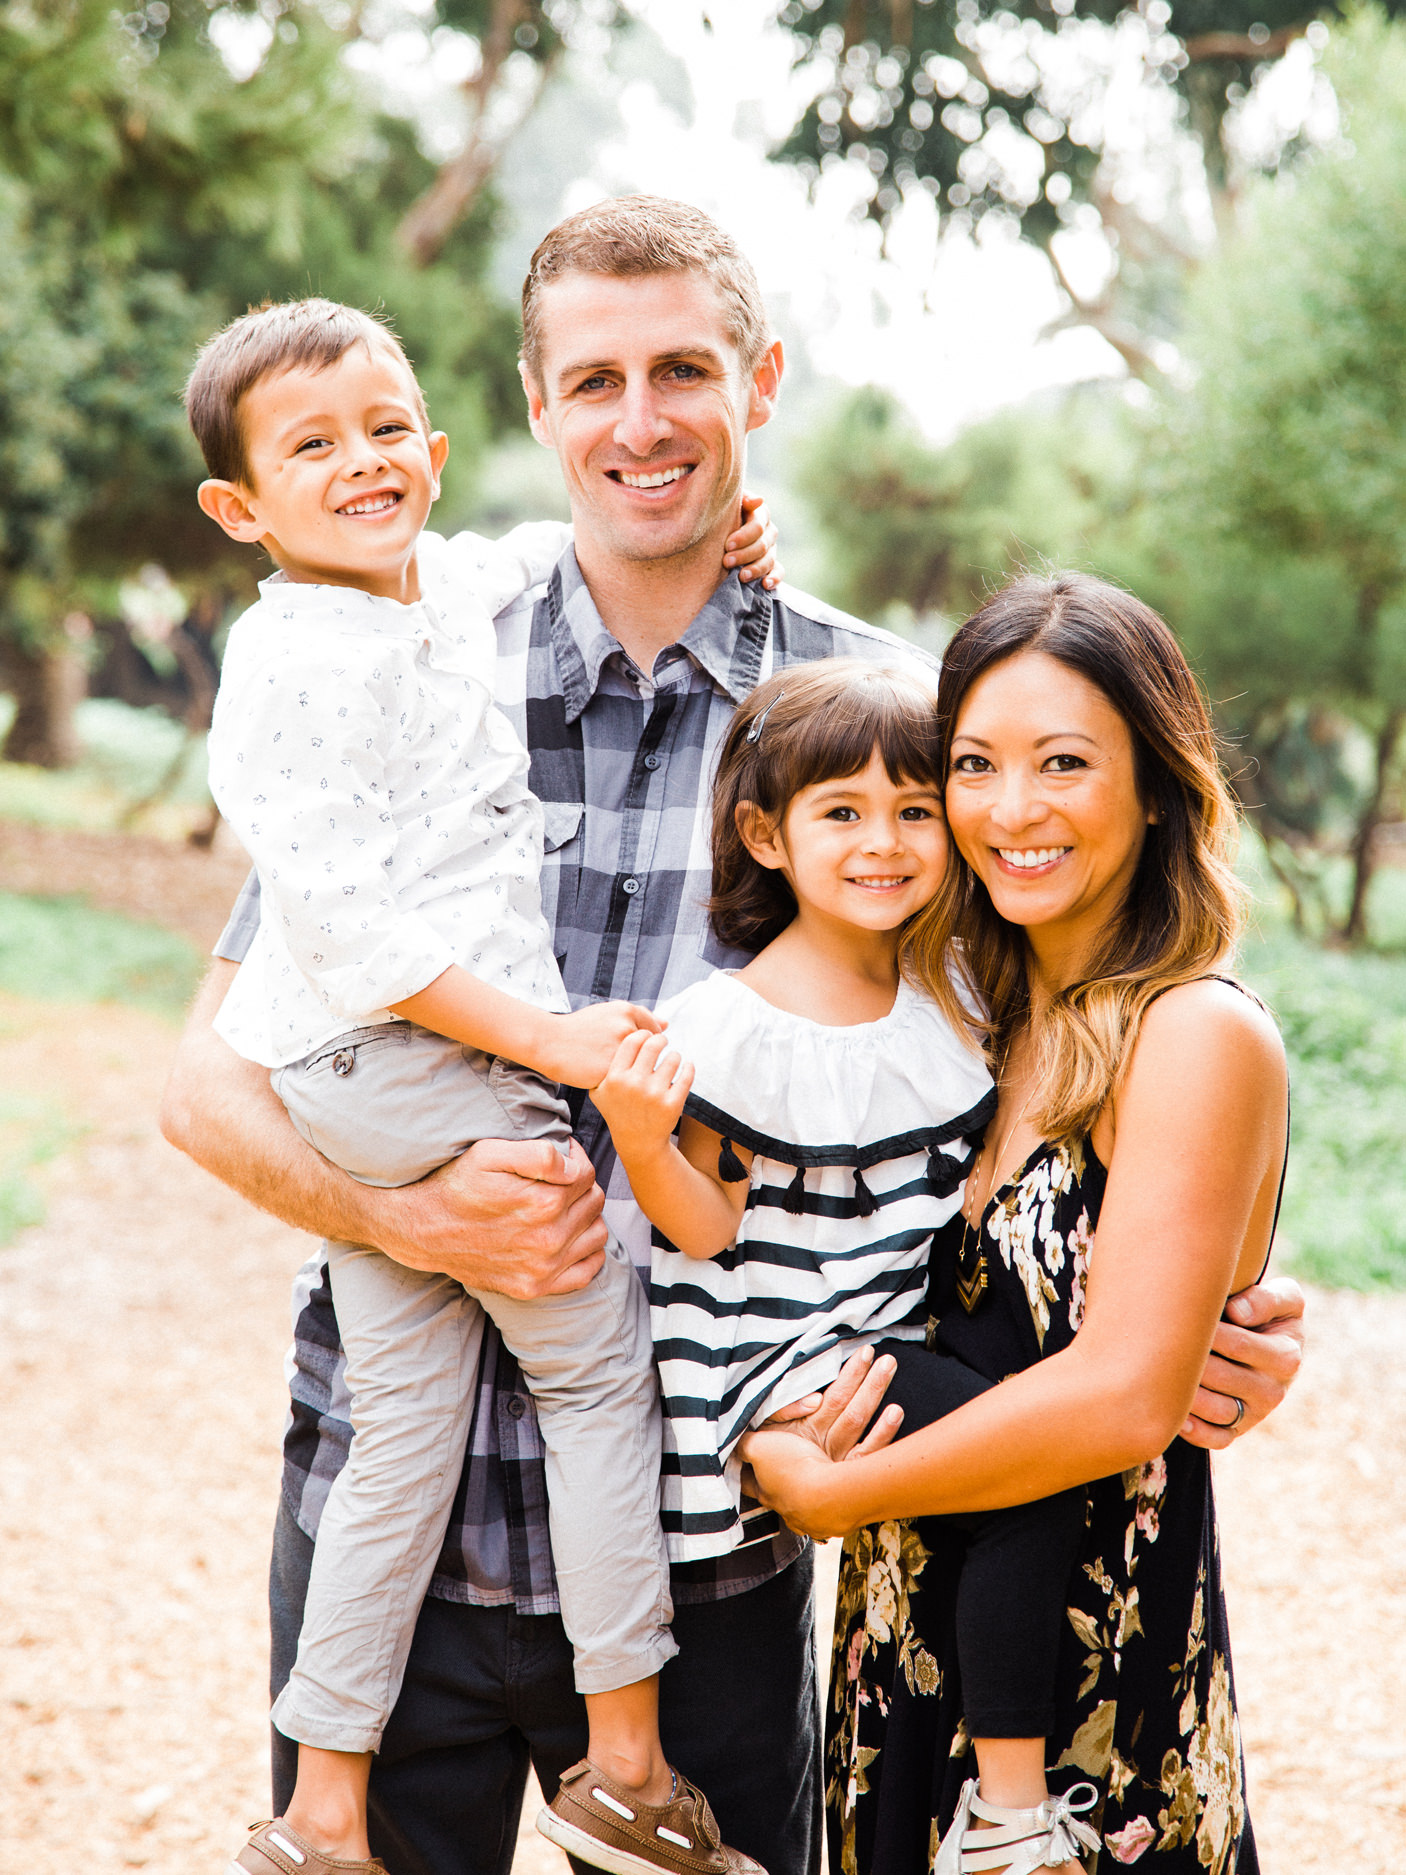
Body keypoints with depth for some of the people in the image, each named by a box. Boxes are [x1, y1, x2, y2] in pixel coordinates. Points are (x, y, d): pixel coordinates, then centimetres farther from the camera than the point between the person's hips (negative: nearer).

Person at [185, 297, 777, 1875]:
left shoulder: (439, 587, 12)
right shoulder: (290, 667, -15)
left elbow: (538, 555, 35)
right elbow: (344, 917, -22)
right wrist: (549, 1037, -22)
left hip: (361, 1088, 9)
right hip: (421, 1060, -9)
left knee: (404, 1428, 11)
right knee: (602, 1372, 2)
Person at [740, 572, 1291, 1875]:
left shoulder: (1199, 1035, -15)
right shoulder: (984, 1019, 8)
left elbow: (1123, 1399, -22)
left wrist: (828, 1491, -14)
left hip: (1094, 1715, -7)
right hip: (912, 1663, 7)